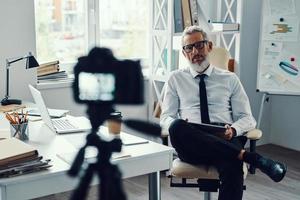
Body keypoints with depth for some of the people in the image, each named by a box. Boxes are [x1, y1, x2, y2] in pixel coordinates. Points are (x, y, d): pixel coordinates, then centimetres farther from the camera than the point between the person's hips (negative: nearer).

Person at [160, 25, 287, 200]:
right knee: (177, 127, -37)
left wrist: (233, 130, -11)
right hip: (190, 145, 1)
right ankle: (252, 157, -38)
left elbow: (247, 118, 14)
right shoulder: (176, 79, 18)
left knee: (232, 166, -38)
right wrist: (178, 127, -12)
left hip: (226, 139, -1)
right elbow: (166, 117, 14)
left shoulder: (230, 79, 17)